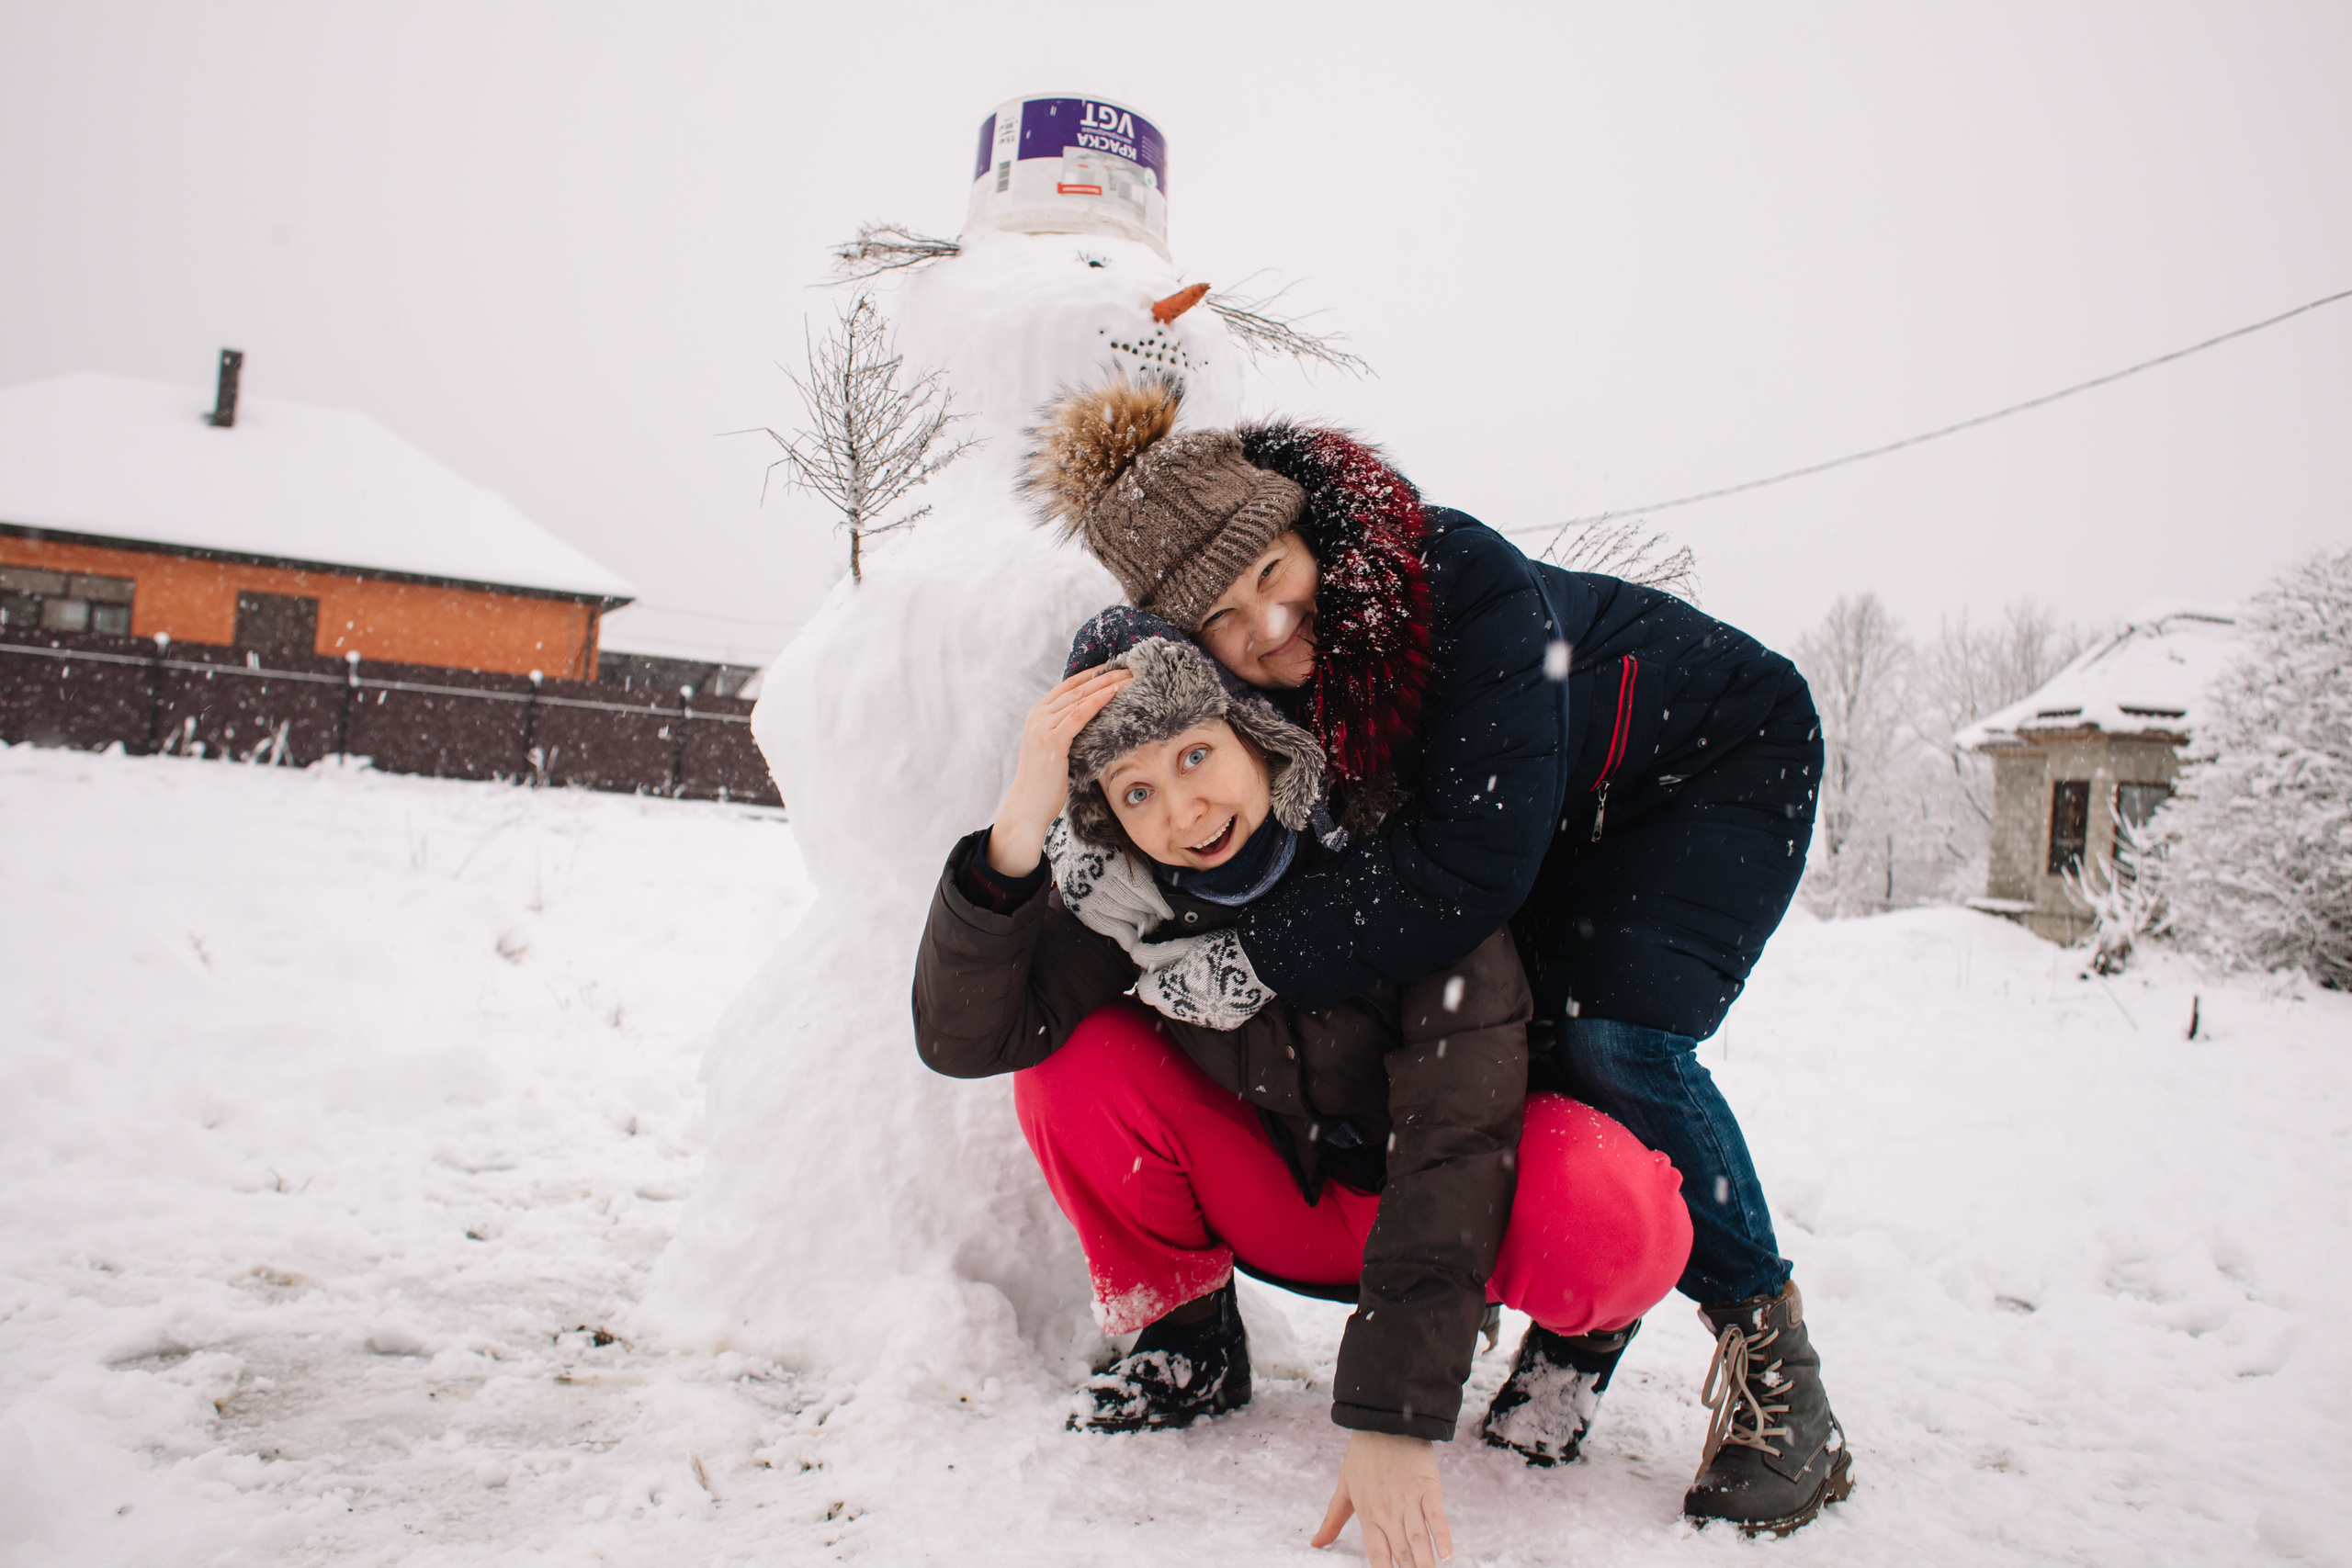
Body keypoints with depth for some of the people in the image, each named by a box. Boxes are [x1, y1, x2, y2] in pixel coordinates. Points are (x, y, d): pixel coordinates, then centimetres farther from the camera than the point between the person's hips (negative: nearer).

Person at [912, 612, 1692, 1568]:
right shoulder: (1122, 893, -16)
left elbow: (1454, 1139, -31)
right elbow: (960, 1039, -25)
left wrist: (1394, 1419, -36)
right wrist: (1016, 832, -40)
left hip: (1428, 1204, -3)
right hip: (1288, 1201, 4)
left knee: (1614, 1214, -37)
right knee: (1077, 1057, -21)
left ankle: (1579, 1333, 3)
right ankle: (1187, 1342, 3)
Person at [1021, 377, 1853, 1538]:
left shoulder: (1465, 581, -40)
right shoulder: (1243, 683, -20)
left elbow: (1475, 860, -44)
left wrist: (1254, 962, -41)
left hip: (1725, 754, -5)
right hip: (1569, 814, 6)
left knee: (1616, 1045, -24)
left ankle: (1768, 1346, -3)